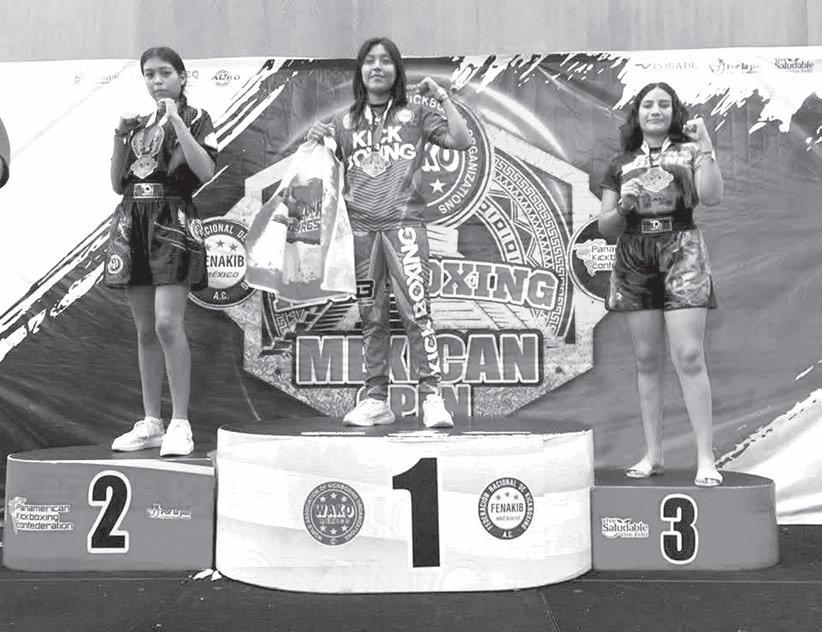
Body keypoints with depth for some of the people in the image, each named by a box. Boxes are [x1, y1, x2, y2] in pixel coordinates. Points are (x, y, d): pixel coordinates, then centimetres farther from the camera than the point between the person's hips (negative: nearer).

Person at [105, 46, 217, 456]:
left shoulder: (195, 119, 4)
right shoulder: (139, 123, 18)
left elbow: (206, 172, -13)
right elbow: (117, 184, 16)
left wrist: (177, 121, -13)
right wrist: (120, 137, 4)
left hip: (173, 221, -6)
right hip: (132, 222, 6)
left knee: (167, 323, -17)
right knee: (144, 330, 6)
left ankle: (180, 423, -10)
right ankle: (150, 423, 12)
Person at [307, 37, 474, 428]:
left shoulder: (415, 112, 9)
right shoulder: (344, 121, 16)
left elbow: (462, 141, 0)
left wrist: (442, 98, -2)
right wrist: (315, 142, 3)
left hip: (403, 223, -3)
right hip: (360, 227, 3)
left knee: (415, 311, -11)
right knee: (371, 317, 6)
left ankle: (432, 397, -6)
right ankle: (375, 399, 13)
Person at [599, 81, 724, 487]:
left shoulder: (690, 151, 10)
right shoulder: (621, 165, 15)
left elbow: (713, 197, -7)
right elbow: (604, 226, 12)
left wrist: (705, 146, -9)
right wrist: (622, 208, -8)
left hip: (681, 254, -2)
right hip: (633, 259, 3)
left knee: (688, 357, -12)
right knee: (647, 360, 4)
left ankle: (706, 458, -6)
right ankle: (653, 454, 11)